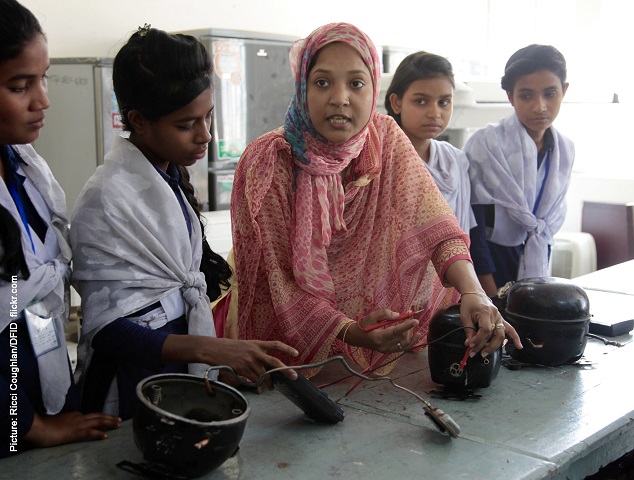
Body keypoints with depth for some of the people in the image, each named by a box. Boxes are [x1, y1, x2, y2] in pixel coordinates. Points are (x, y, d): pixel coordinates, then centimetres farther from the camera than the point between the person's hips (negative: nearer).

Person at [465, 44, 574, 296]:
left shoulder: (566, 151, 3)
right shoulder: (485, 143, -14)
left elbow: (553, 218, 13)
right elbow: (473, 225, -15)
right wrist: (492, 298, -15)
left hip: (536, 263, 5)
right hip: (490, 261, -5)